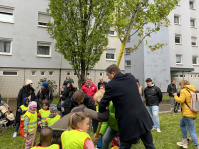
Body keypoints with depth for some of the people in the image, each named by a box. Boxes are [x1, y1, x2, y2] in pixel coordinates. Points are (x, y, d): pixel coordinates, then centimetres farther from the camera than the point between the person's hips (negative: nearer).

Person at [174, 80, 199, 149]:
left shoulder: (184, 91, -11)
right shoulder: (193, 90, 13)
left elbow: (181, 100, -21)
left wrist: (175, 96, -4)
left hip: (188, 114, -9)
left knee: (192, 131, -4)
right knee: (182, 124, 24)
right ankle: (184, 142, 28)